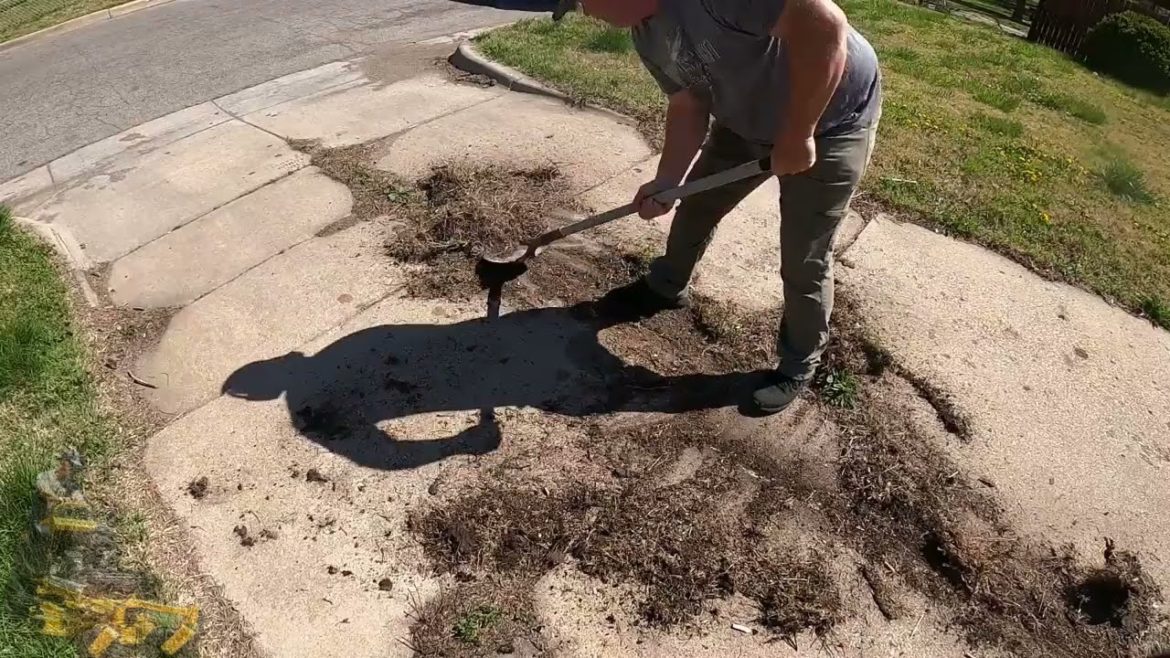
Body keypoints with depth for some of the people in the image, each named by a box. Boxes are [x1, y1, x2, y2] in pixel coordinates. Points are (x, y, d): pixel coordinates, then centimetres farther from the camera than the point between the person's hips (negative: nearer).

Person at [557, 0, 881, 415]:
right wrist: (666, 181, -10)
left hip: (831, 123, -8)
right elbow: (687, 106, 1)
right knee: (696, 205, 17)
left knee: (804, 261, -1)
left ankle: (800, 364, 23)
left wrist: (797, 136, -33)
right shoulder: (647, 35, -6)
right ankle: (666, 288, 45)